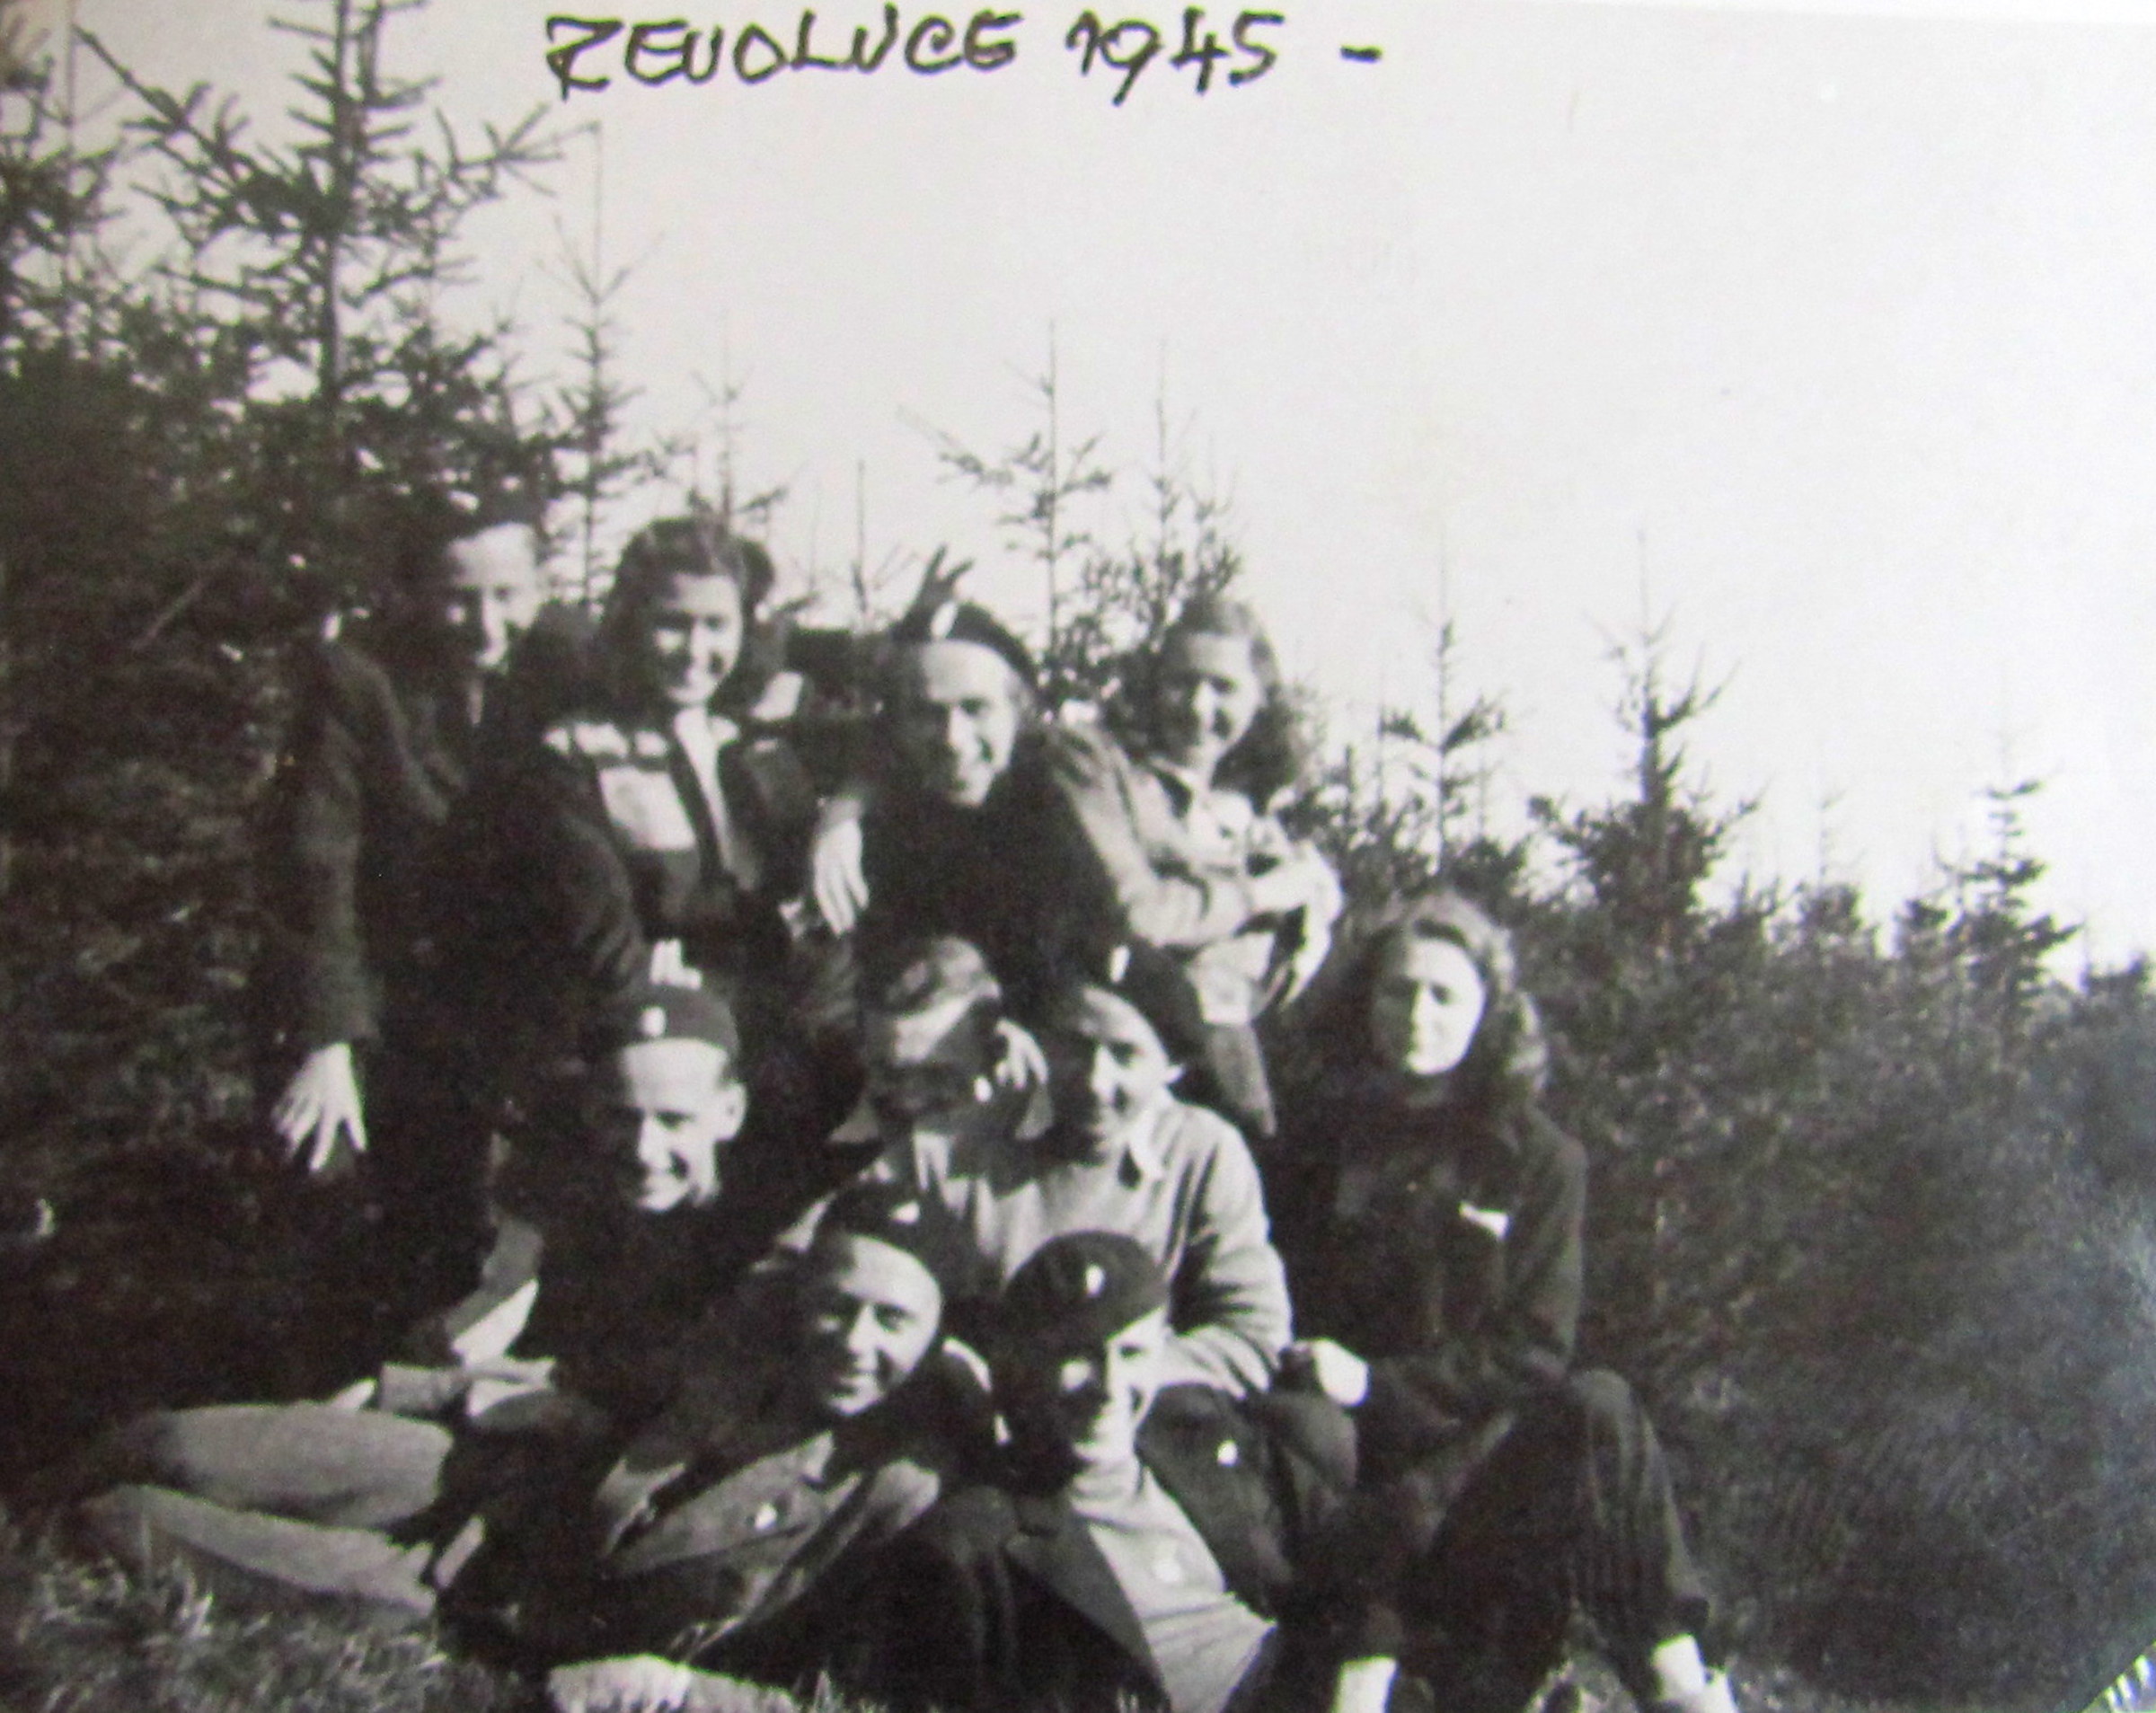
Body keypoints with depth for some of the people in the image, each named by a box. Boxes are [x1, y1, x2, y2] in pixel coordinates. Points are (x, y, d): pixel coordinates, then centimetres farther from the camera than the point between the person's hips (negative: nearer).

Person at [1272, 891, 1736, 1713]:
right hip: (1344, 1450, 1)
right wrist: (1307, 1378, -9)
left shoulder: (1538, 1157, 8)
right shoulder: (1319, 1137, 13)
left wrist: (1379, 1384, -11)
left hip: (1470, 1437, 0)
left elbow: (1531, 1350, 1)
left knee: (1597, 1409, -32)